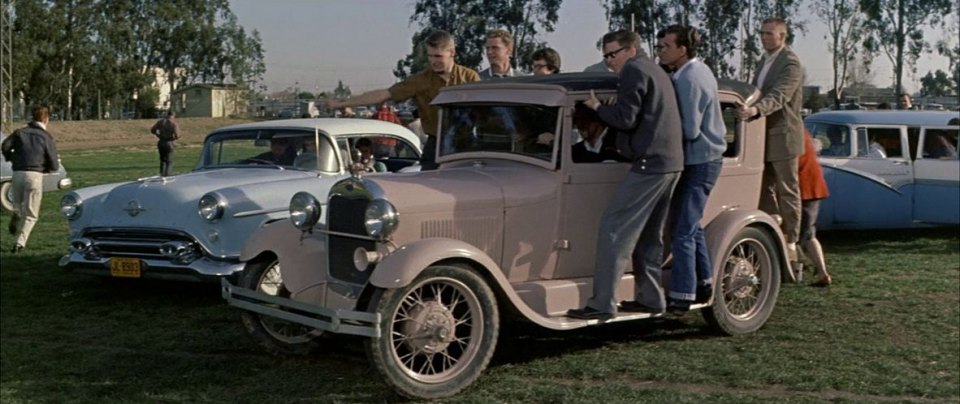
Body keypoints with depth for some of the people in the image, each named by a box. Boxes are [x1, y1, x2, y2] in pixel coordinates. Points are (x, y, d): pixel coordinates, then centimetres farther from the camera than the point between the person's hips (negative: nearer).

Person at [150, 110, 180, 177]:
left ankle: (162, 175, 24)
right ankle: (167, 176, -7)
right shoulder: (174, 123, -11)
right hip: (168, 143, -5)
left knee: (162, 160, 21)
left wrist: (159, 136, 14)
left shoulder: (161, 121, 3)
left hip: (160, 142, 5)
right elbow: (177, 136, -19)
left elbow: (152, 130, 2)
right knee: (169, 162, 2)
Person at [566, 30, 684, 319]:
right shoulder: (655, 70, 22)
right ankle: (650, 298, 20)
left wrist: (597, 107, 0)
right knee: (649, 234, 16)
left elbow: (625, 119, -14)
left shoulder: (634, 70, -7)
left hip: (649, 163, -10)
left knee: (614, 230, -10)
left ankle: (602, 304, -13)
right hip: (671, 162, 10)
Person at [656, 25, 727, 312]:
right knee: (690, 225, 19)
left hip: (700, 163, -10)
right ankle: (704, 284, 28)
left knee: (683, 231, -7)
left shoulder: (690, 79, -20)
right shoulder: (697, 70, 11)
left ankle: (681, 296, -3)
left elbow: (690, 130, -22)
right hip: (703, 159, 10)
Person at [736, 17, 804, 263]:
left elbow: (778, 97, -29)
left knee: (787, 191, 0)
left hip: (783, 136, -8)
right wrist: (746, 108, 10)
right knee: (764, 189, 12)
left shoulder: (790, 63, -15)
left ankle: (790, 244, 7)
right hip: (764, 135, 9)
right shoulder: (764, 61, 14)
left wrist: (755, 109, -45)